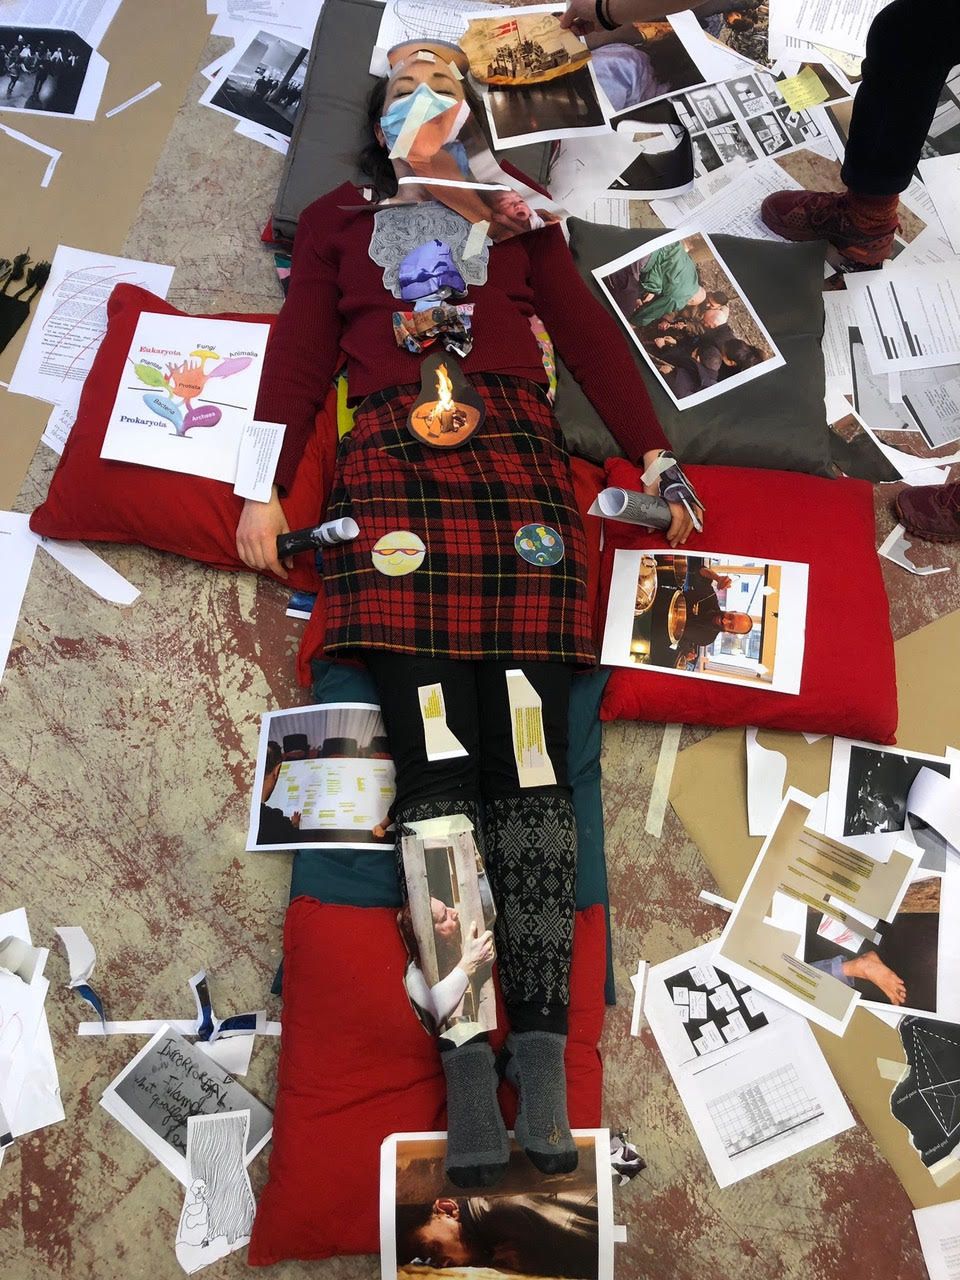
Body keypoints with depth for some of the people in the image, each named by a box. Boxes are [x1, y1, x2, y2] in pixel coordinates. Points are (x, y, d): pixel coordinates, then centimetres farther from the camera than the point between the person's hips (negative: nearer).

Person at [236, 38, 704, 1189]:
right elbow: (298, 356, 17)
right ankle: (465, 1058, -11)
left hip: (517, 462, 1)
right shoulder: (336, 219, 27)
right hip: (393, 470, 0)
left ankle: (541, 1048, -9)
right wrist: (265, 488, 5)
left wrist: (651, 451, 8)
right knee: (433, 762, -13)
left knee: (528, 765, -11)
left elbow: (585, 329, 19)